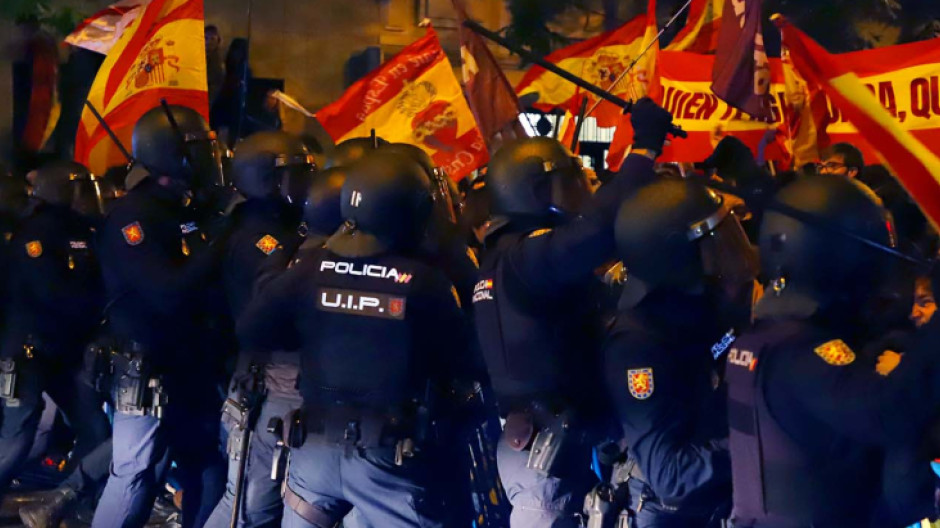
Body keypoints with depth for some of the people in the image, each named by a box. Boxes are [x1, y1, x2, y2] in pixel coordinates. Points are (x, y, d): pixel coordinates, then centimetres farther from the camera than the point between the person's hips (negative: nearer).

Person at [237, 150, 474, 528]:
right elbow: (454, 363, -2)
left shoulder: (311, 269, -4)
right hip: (388, 454, -4)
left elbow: (251, 331, 1)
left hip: (315, 444, 4)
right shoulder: (426, 282, -12)